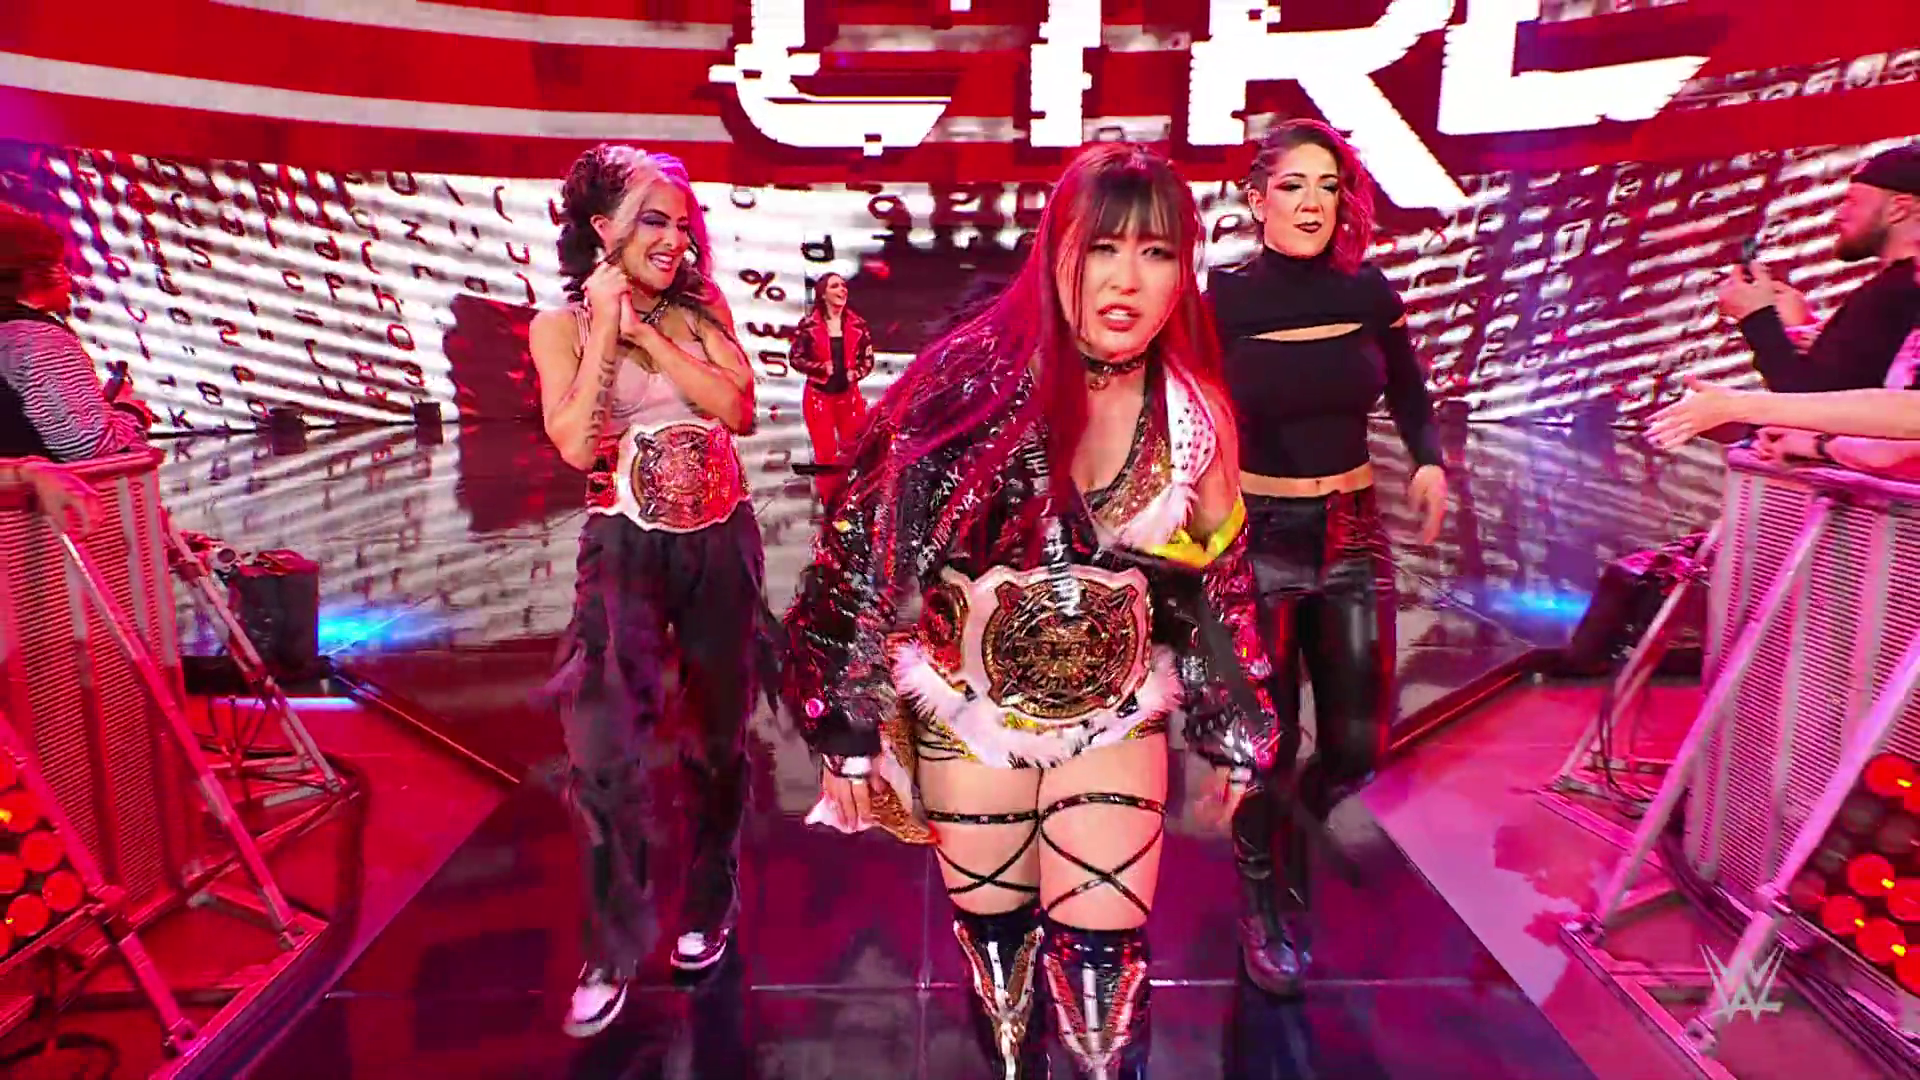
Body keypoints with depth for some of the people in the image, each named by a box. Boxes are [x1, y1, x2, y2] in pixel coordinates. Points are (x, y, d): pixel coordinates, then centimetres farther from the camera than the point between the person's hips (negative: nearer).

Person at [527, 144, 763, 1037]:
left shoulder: (702, 308, 4)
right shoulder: (561, 324, -2)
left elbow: (739, 409, -11)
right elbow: (575, 444, -16)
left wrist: (647, 331, -14)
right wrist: (607, 328, -16)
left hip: (721, 542, 3)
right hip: (625, 549, -2)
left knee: (717, 732, 12)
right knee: (607, 747, -11)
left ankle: (709, 908, 32)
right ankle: (612, 952, 6)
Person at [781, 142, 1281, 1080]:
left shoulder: (1194, 413, -8)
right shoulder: (970, 379, -20)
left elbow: (1217, 582, 5)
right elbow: (866, 547, -14)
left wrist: (1232, 736, 11)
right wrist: (846, 727, -11)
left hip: (1117, 713, 2)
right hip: (968, 710, -1)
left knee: (1103, 956, 4)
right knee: (993, 940, 16)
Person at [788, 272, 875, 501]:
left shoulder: (857, 324, 1)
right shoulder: (808, 324, -6)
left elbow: (868, 359, 6)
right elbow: (795, 358, -4)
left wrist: (856, 373, -13)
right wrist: (820, 368, -18)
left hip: (849, 395, 2)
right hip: (818, 396, -2)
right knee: (825, 452, 5)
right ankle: (831, 504, 15)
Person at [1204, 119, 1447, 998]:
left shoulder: (1368, 292, 1)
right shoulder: (1221, 299, -9)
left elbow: (1407, 395, 16)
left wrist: (1429, 461, -1)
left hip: (1353, 535, 4)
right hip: (1257, 538, -3)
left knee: (1358, 741, 7)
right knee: (1265, 740, 2)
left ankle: (1287, 833, 40)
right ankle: (1267, 908, 26)